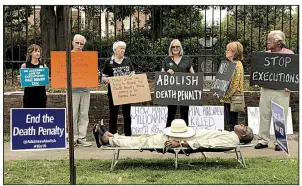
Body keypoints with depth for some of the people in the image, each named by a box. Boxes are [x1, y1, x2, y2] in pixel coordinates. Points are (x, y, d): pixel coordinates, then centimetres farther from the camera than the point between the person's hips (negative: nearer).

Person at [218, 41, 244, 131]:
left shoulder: (237, 65, -14)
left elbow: (235, 84, -20)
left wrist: (226, 95, -18)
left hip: (232, 98, -10)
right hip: (227, 98, 10)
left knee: (232, 122, -4)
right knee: (228, 122, 13)